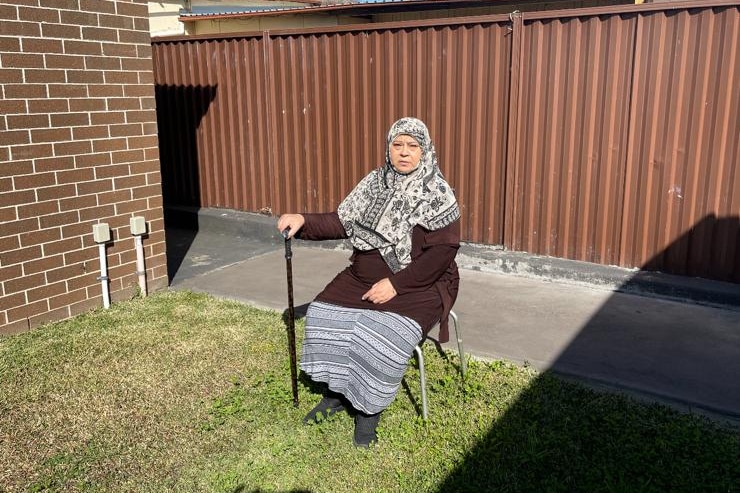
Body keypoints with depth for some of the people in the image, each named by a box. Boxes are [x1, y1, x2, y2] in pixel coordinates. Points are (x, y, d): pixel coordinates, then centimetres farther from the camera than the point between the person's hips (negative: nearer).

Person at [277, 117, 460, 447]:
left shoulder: (438, 195, -13)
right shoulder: (374, 182, 4)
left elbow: (441, 252, -18)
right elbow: (341, 222, 6)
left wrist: (395, 284, -23)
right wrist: (303, 221, -11)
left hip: (419, 286, -5)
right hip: (363, 278, 6)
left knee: (385, 332, -30)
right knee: (324, 313, -12)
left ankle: (368, 408, -7)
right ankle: (337, 392, 7)